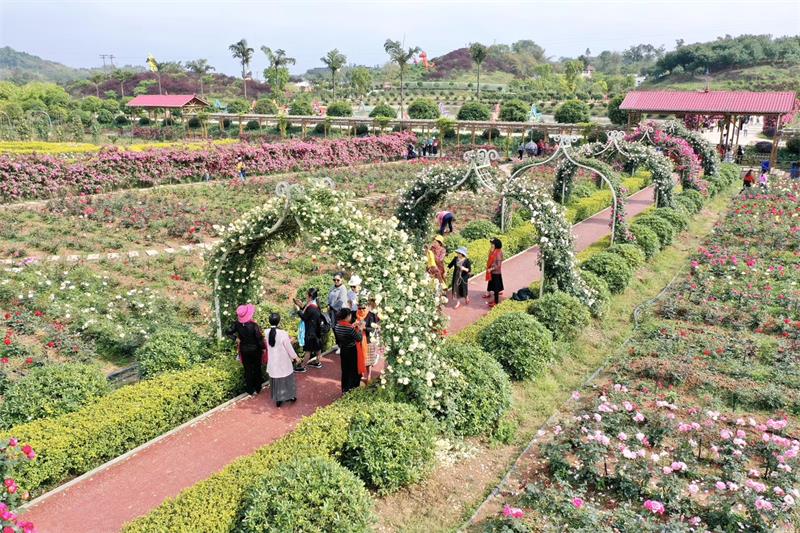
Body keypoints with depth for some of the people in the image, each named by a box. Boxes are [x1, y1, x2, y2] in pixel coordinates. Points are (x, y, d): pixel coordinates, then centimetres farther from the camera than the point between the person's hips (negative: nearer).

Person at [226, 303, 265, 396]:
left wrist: (236, 338, 2)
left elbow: (228, 332, -6)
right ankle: (257, 388, 31)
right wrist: (263, 347, -5)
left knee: (248, 370, 16)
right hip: (255, 350, -3)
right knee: (257, 369, 18)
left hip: (244, 350, 3)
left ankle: (250, 390, 25)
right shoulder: (254, 326, -27)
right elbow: (260, 338, -21)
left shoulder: (237, 324, -15)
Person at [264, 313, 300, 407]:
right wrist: (295, 357, 3)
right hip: (283, 361, -4)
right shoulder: (283, 334, -25)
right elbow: (289, 348, -14)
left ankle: (277, 399, 26)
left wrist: (289, 341, 17)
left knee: (275, 380, 17)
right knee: (287, 379, 17)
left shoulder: (267, 333, -10)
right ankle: (290, 396, 32)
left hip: (272, 362, 4)